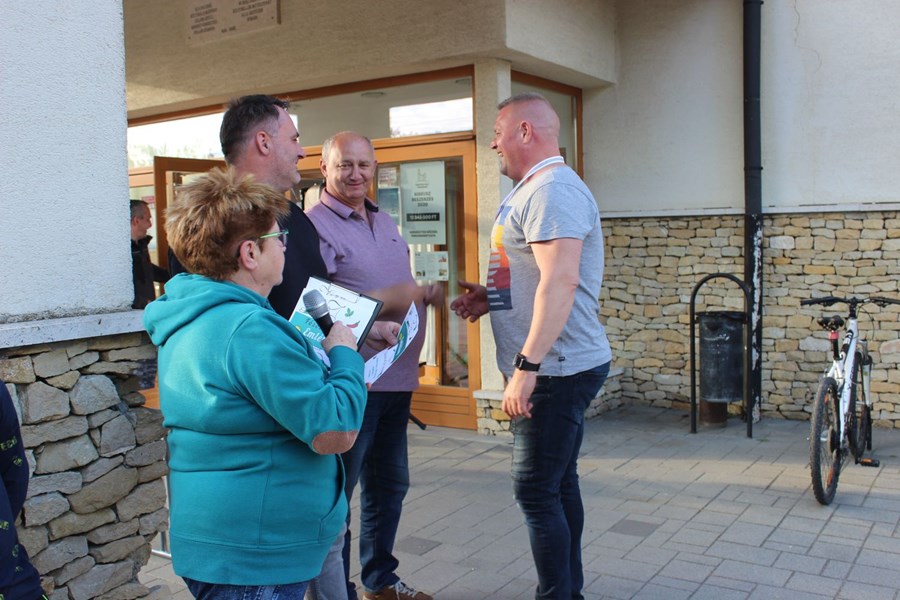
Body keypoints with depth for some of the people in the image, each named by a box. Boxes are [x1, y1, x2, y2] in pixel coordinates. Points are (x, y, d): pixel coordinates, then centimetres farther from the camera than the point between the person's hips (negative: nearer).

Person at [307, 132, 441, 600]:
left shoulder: (385, 223, 16)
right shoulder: (315, 226, -11)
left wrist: (424, 294, 4)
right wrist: (385, 300, -27)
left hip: (397, 378, 9)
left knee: (389, 484, 19)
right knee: (336, 491, 2)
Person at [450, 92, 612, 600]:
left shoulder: (552, 190, -16)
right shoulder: (537, 191, 19)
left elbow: (560, 280, -27)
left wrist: (525, 367, -27)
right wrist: (492, 297, 11)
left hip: (557, 369, -11)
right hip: (559, 369, 11)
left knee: (537, 491, -4)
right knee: (559, 484, 17)